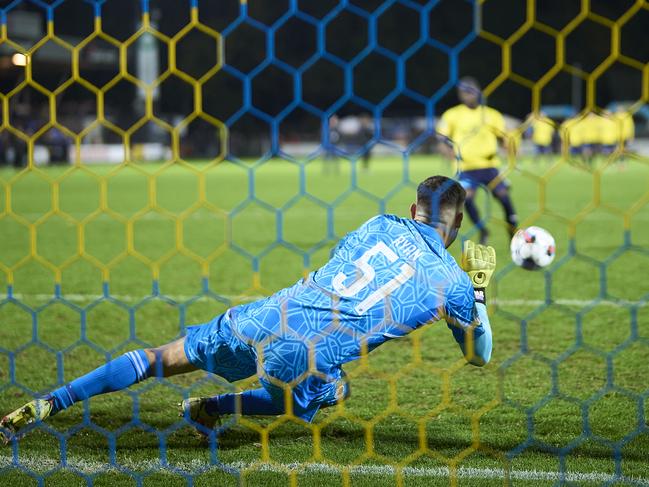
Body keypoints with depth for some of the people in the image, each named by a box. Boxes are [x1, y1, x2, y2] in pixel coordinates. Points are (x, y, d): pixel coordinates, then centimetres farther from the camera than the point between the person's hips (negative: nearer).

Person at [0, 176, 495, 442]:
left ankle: (46, 404, 12)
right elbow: (481, 354, 15)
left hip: (263, 318, 3)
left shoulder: (381, 225, 12)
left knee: (162, 359, 19)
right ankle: (213, 408, 23)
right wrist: (479, 289, 26)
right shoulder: (452, 283, 1)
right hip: (305, 362, -3)